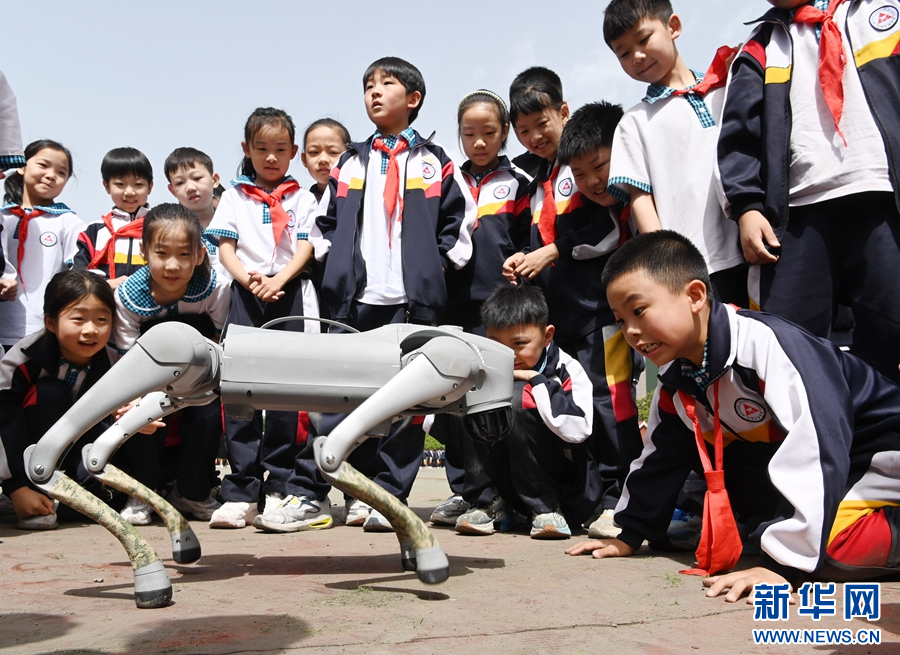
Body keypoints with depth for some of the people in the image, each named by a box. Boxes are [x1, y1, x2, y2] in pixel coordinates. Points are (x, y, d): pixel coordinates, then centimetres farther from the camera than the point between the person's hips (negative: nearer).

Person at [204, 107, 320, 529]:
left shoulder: (301, 198, 15)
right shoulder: (235, 196, 17)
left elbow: (305, 248, 4)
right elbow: (225, 248, 8)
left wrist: (278, 279, -14)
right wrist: (250, 280, -10)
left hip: (290, 295, -1)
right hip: (244, 296, 1)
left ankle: (279, 487, 2)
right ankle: (241, 492, -2)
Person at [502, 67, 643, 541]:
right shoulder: (538, 182, 22)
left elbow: (613, 227, -12)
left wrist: (553, 252, -10)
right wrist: (526, 259, 7)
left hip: (598, 301, -8)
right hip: (556, 306, 8)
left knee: (607, 393, -8)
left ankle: (617, 497, -3)